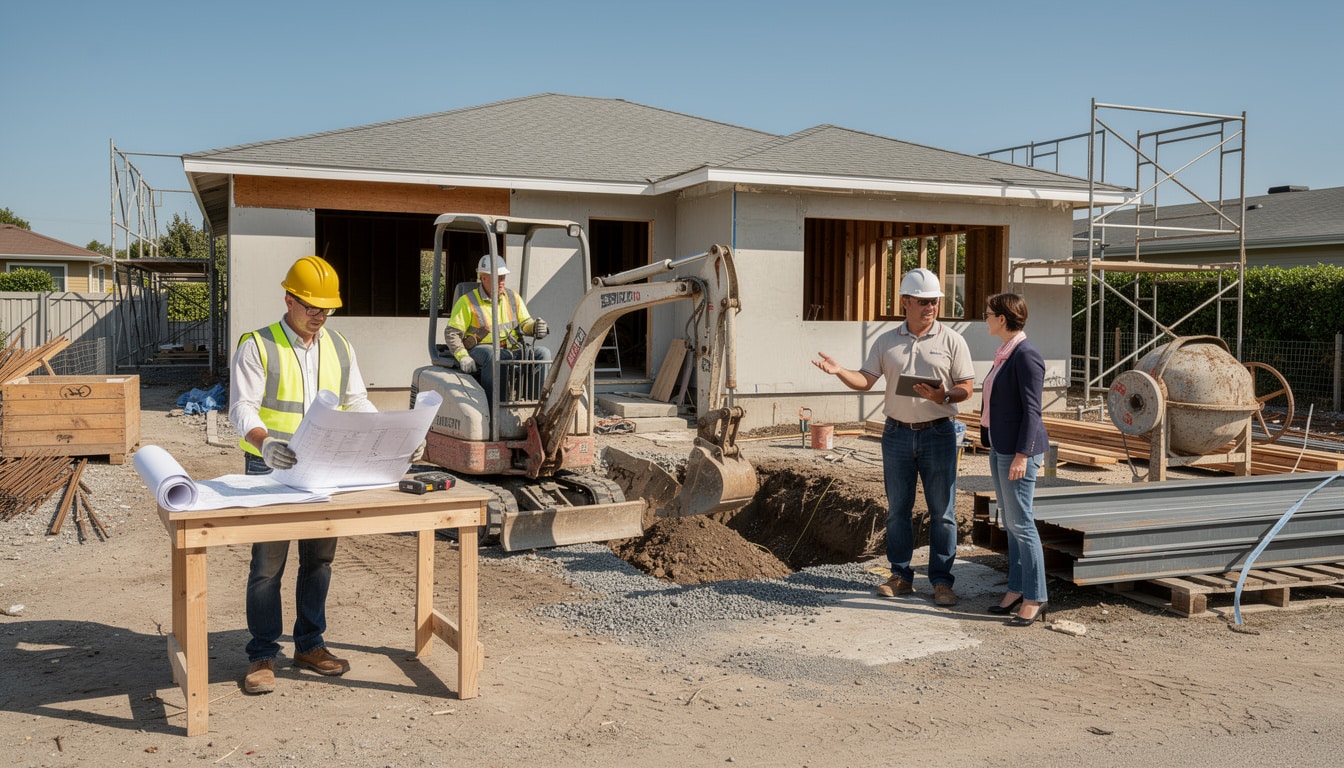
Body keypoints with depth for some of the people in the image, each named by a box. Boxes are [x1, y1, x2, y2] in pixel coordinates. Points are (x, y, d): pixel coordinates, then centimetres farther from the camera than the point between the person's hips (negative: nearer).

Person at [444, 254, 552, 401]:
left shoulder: (513, 297, 13)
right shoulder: (467, 301, 0)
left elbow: (525, 323, 11)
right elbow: (451, 333, -2)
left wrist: (535, 327, -15)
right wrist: (463, 357, -18)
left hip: (512, 350, 5)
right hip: (481, 349, -5)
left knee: (543, 353, -15)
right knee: (492, 355, -39)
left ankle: (537, 399, -18)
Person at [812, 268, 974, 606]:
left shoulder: (951, 340, 0)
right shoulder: (886, 341, 7)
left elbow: (966, 387, -1)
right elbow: (866, 381, 4)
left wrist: (943, 396, -21)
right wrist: (839, 371, -14)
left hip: (938, 433, -2)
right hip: (897, 433, 3)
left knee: (942, 511, 1)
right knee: (897, 509, 8)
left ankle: (942, 581, 10)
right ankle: (901, 577, 19)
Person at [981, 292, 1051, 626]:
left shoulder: (1027, 357, -15)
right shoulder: (1004, 354, 12)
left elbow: (1032, 409, -18)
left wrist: (1022, 454, -21)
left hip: (1018, 449, -10)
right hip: (1000, 447, 10)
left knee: (1020, 522, -6)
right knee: (1010, 521, 13)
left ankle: (1035, 599, 1)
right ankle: (1017, 589, 21)